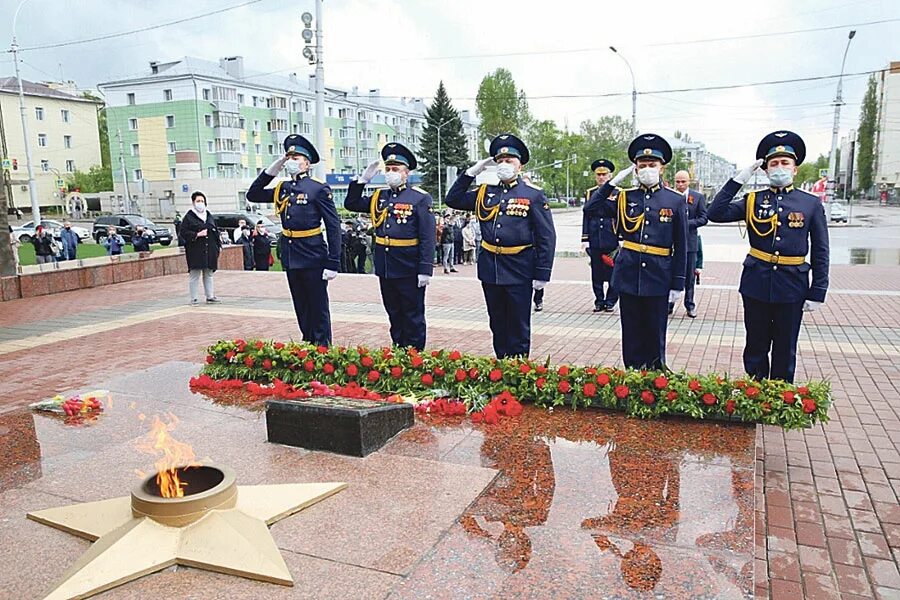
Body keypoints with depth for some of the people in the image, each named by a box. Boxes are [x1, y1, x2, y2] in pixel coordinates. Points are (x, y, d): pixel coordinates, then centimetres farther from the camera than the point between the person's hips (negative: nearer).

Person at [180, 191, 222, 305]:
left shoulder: (209, 215, 14)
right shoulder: (189, 217, -3)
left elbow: (215, 230, 18)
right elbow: (184, 232, -7)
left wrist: (218, 245, 11)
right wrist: (197, 234, -18)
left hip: (209, 250, 5)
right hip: (195, 251, -5)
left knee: (208, 274, 12)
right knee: (194, 275, -3)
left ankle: (210, 296, 19)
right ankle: (194, 299, 3)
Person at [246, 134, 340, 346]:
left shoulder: (319, 189, -9)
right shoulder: (282, 189, 10)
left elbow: (334, 226, -12)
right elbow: (252, 195, 19)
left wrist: (333, 263, -16)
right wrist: (270, 171, 6)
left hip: (313, 259, -6)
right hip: (290, 258, 7)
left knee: (319, 309, 3)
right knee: (301, 309, 15)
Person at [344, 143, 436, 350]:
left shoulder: (420, 198, -7)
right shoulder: (379, 197, 11)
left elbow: (427, 238, -11)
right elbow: (351, 204, 14)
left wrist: (425, 270, -17)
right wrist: (363, 179, 2)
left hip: (409, 269, -6)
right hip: (385, 267, 6)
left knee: (413, 316, 6)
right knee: (394, 315, 16)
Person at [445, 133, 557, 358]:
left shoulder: (534, 194, -3)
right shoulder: (485, 193, 10)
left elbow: (547, 237, -5)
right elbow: (453, 200, 13)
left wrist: (542, 274, -10)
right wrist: (471, 172, 5)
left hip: (519, 270, -4)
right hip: (490, 269, 4)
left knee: (519, 328, 5)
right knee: (498, 326, 14)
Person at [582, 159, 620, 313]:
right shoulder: (589, 193, 9)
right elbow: (586, 217, 9)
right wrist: (585, 239, 4)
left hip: (612, 241, -2)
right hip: (595, 241, 2)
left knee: (612, 272, 3)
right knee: (596, 274, 7)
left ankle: (611, 301, 14)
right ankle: (599, 301, 17)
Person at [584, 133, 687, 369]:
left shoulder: (675, 201, 0)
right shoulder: (625, 197, 6)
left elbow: (681, 247, 1)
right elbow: (591, 208, -3)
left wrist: (678, 285, -2)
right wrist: (613, 182, -5)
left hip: (658, 279, -1)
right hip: (628, 276, 2)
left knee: (655, 337, 9)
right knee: (631, 336, 9)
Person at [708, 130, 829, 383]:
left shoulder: (811, 204, 1)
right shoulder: (753, 201, 3)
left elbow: (820, 253, 2)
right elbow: (715, 214, -11)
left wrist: (817, 293, -2)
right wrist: (738, 179, -13)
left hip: (792, 288, 0)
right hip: (756, 286, 1)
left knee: (785, 352, 11)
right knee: (755, 350, 11)